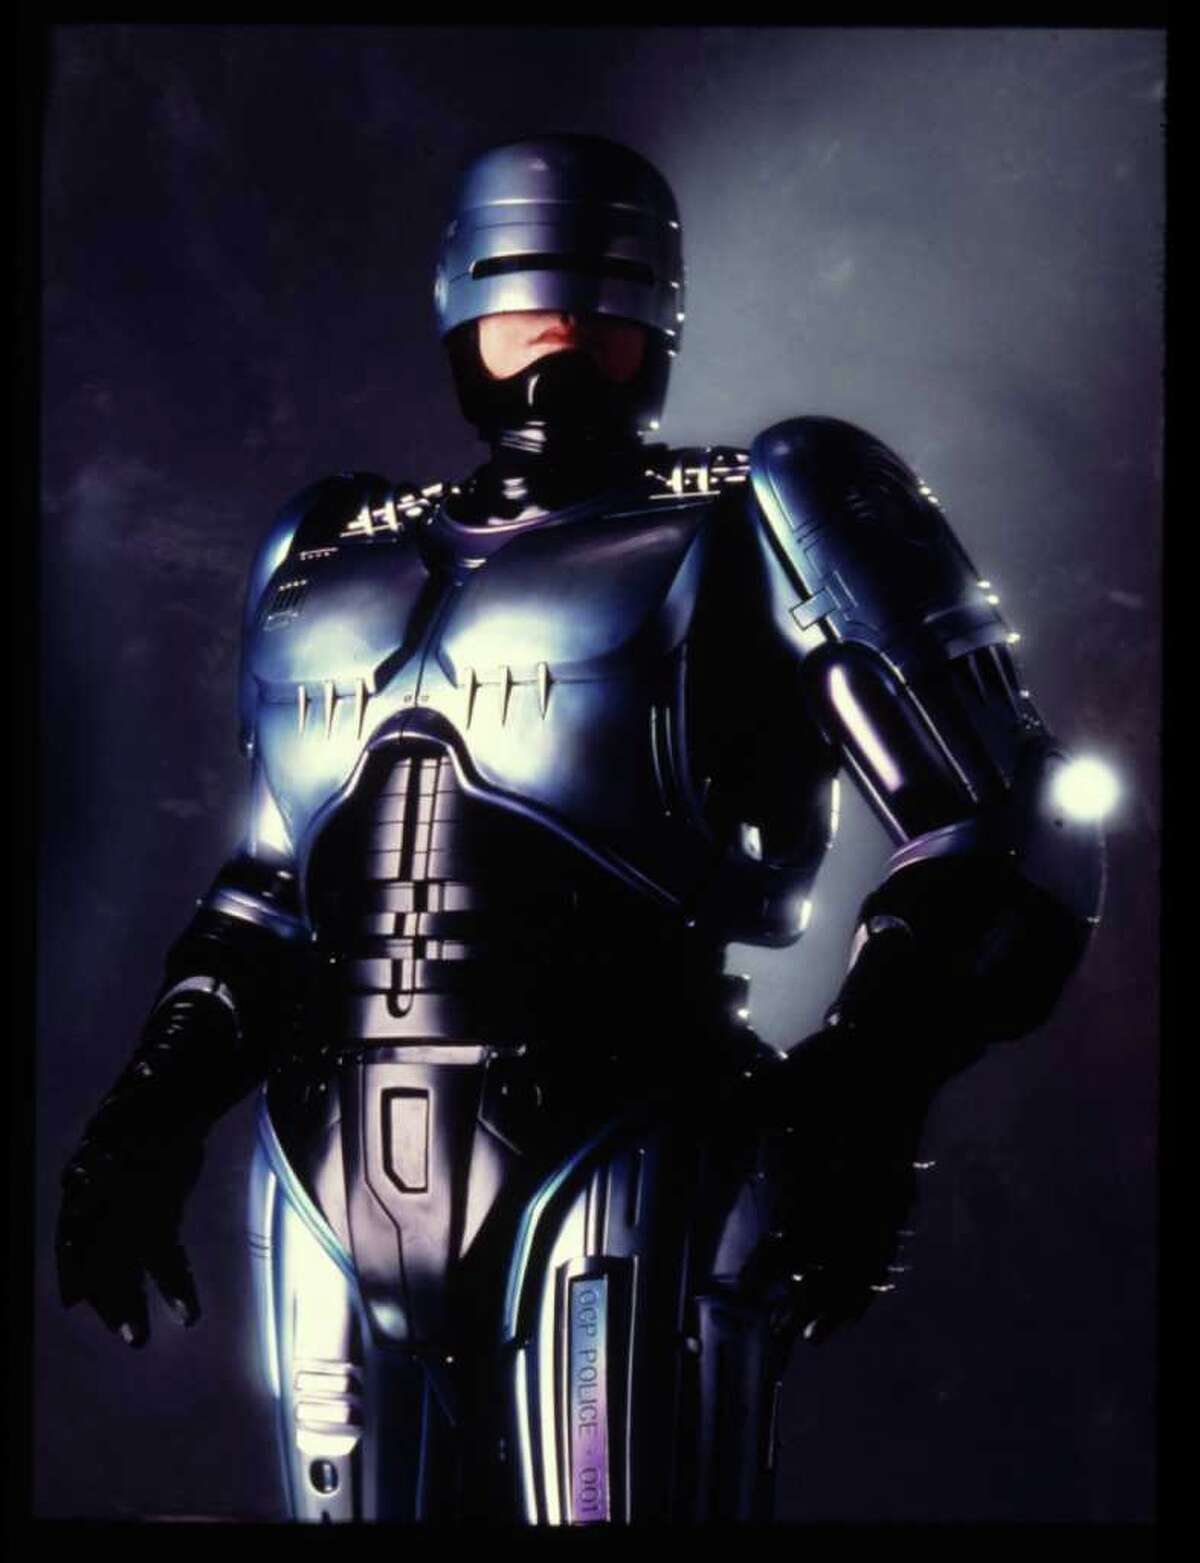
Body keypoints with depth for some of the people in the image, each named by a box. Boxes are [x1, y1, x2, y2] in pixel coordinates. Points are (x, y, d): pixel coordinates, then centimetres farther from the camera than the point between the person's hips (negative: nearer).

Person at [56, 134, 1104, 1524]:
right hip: (333, 1187, 5)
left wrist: (861, 1097, -18)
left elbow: (1000, 835, -3)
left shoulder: (755, 529, 2)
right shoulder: (335, 557, 18)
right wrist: (156, 1110, 12)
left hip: (615, 1170, -5)